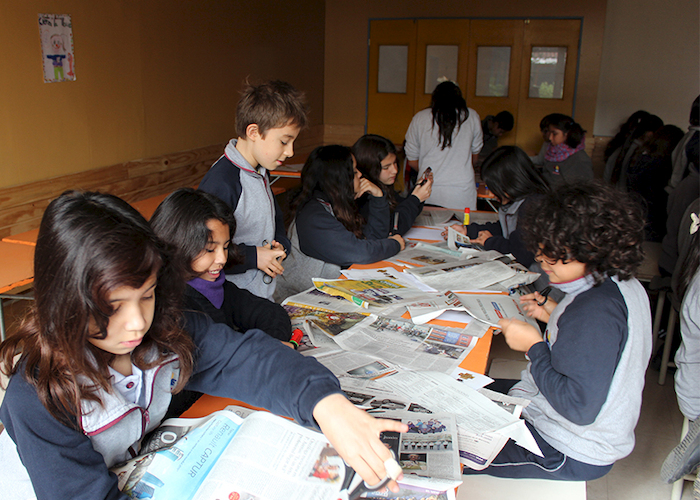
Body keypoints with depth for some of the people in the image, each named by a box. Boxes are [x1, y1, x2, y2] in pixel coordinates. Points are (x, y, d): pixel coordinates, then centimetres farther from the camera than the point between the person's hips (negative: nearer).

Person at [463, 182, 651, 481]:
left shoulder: (595, 311, -32)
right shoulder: (621, 284, -2)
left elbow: (579, 408, -31)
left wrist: (534, 345, -23)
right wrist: (556, 316, 4)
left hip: (569, 456, -10)